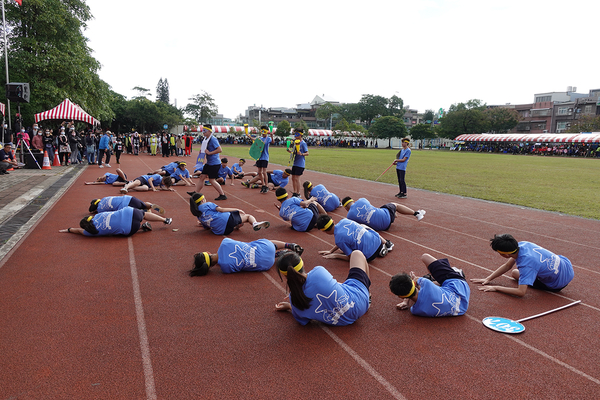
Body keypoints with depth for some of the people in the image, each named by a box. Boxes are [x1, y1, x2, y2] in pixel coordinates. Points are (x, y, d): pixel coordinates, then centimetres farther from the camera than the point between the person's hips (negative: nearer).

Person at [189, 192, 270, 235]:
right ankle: (255, 224, -28)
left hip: (220, 231, 7)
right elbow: (221, 209, -6)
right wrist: (237, 209, -1)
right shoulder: (207, 205, 2)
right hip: (226, 219, -7)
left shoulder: (198, 215, 20)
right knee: (248, 216, -1)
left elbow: (207, 227, 21)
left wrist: (203, 223, 45)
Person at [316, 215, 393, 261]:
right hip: (377, 239, 7)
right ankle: (386, 243, 26)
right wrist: (330, 251, 17)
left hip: (370, 255, -7)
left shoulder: (339, 240, -21)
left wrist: (335, 255, 2)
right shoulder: (343, 221, -2)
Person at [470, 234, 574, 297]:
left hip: (560, 282, -6)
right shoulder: (522, 244, -13)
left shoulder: (526, 264, -36)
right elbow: (507, 266, 0)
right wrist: (488, 279, -6)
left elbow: (521, 292, -40)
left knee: (515, 273, 2)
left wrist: (495, 288, -32)